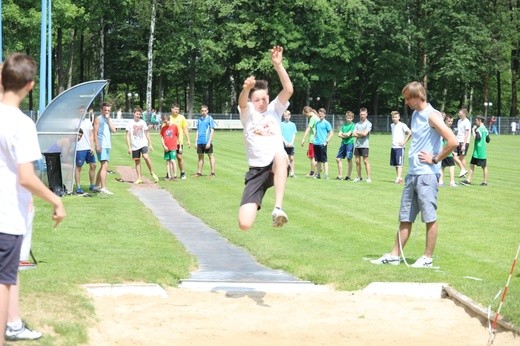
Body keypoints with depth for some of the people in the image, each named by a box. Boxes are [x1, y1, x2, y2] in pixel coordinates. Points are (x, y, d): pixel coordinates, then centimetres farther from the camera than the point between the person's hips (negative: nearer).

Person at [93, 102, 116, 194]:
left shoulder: (108, 119, 18)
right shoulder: (98, 119, -3)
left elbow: (113, 130, 5)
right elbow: (95, 133, -9)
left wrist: (108, 119, -2)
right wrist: (97, 145, -16)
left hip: (108, 146, 8)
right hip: (101, 146, -8)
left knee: (103, 167, 12)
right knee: (105, 166, -16)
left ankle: (97, 186, 21)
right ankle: (103, 188, -19)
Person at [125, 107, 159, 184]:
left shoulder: (143, 122, 7)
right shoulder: (130, 123, 1)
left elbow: (147, 134, 15)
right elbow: (128, 136, 0)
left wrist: (150, 144, 11)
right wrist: (129, 147, -6)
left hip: (143, 144, 0)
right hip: (135, 146, 0)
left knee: (146, 157, -21)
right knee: (137, 161, 4)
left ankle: (152, 173, -7)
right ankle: (139, 178, 10)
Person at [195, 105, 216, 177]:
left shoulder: (210, 118, -2)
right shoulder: (199, 119, 14)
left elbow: (212, 131, -6)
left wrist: (209, 142, -13)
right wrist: (196, 142, 11)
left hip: (207, 142, -5)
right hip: (200, 142, 5)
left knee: (210, 156, 0)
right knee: (200, 157, 10)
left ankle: (212, 173, 3)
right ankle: (199, 172, 15)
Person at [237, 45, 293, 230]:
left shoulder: (275, 109, 11)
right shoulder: (248, 113, 7)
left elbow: (288, 90, -6)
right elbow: (242, 102, -18)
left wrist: (278, 65, -19)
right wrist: (246, 88, -42)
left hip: (277, 167, 0)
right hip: (257, 171, 0)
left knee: (280, 155, -41)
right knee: (244, 224, -14)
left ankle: (278, 208, -43)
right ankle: (251, 206, 26)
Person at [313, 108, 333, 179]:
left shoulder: (326, 123, -4)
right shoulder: (317, 123, 14)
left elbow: (331, 133, -5)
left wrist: (327, 141, -11)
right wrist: (315, 140, 13)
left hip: (322, 144, -6)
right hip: (316, 144, 6)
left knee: (324, 160, -6)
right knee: (318, 160, 11)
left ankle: (326, 174, -5)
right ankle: (318, 174, 17)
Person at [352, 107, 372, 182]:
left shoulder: (368, 124, -2)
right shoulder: (357, 124, 14)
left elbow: (365, 133, -13)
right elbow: (354, 134, 6)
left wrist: (357, 132, 2)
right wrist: (361, 135, -9)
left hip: (364, 145, -6)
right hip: (357, 144, 6)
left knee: (366, 161, -7)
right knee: (357, 161, 7)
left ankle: (368, 177, -6)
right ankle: (359, 177, 15)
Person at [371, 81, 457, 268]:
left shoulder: (432, 116, -12)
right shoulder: (415, 114, 14)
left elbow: (452, 142, -20)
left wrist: (435, 159, -13)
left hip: (427, 174, -9)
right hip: (412, 173, 9)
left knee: (429, 217, 0)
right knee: (405, 218, 10)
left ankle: (428, 258, 6)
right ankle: (395, 255, 14)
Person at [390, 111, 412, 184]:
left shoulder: (402, 125, -8)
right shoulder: (392, 125, 14)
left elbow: (410, 133, -16)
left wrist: (404, 142, -15)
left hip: (400, 147, -7)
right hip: (393, 147, 7)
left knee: (399, 164, -10)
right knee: (395, 164, 8)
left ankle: (398, 178, -14)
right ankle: (400, 178, 16)